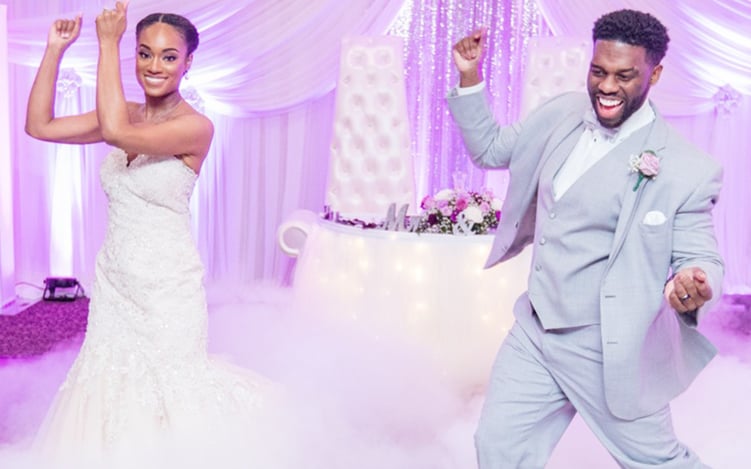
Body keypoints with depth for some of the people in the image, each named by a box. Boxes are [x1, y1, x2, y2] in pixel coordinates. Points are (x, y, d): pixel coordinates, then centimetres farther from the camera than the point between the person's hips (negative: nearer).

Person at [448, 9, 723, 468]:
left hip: (610, 351, -5)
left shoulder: (685, 168, -18)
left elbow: (700, 256, -11)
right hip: (533, 334, 5)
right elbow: (490, 148, 12)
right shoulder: (561, 114, 0)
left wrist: (696, 284, -35)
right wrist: (469, 76, 0)